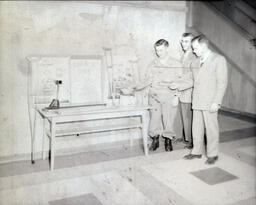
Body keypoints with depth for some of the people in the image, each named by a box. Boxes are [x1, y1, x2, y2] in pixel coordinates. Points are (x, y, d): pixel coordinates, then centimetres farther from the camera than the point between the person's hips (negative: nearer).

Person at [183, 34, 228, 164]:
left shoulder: (219, 60, -4)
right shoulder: (195, 62, 15)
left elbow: (222, 82, -9)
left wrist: (216, 102, -15)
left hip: (210, 103, -6)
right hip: (197, 102, 6)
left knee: (211, 128, 3)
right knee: (196, 128, 11)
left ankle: (212, 154, 16)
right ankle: (196, 152, 24)